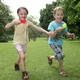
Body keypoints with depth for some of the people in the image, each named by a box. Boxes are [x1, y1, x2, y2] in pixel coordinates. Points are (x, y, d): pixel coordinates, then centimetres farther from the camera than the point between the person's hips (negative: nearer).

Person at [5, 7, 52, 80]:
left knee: (21, 56, 19)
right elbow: (6, 27, -21)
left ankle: (16, 64, 51)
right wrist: (14, 22, -36)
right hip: (17, 42, -4)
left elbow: (37, 28, -13)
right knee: (22, 56, -18)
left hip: (24, 42, 4)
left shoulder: (28, 22, -7)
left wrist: (46, 32, -23)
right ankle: (24, 73, -4)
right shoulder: (15, 21, -10)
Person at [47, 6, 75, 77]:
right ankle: (61, 70, 2)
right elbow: (51, 36, -25)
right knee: (61, 55, -23)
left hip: (59, 43, 6)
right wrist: (57, 30, -41)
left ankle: (50, 57, 51)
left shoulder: (64, 24, -7)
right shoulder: (52, 24, -20)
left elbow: (66, 32, 6)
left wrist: (70, 34, -15)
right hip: (52, 42, -6)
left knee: (58, 56, 17)